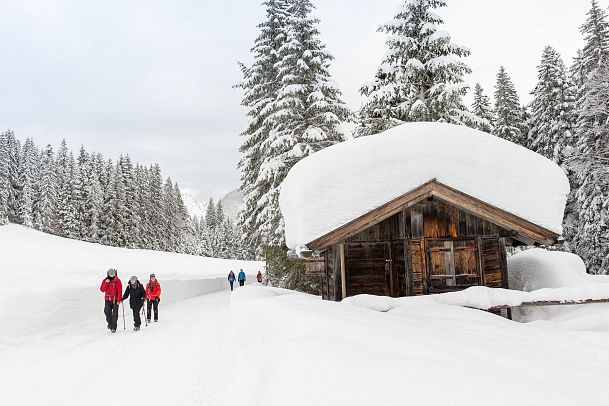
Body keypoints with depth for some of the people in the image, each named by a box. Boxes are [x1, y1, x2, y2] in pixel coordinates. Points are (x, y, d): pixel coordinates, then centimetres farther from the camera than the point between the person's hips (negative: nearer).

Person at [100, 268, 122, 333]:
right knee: (107, 313, 1)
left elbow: (119, 291, -5)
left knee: (115, 314, -5)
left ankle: (113, 327, 1)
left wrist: (118, 300, -10)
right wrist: (106, 283, -15)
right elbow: (102, 289, -3)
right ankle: (110, 324, 25)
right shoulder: (105, 281, 6)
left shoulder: (117, 280, -4)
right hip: (107, 299, 3)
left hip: (115, 299, -3)